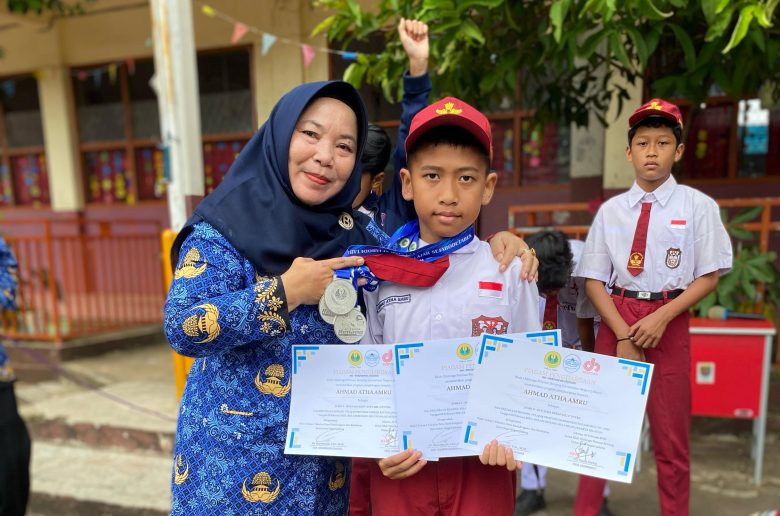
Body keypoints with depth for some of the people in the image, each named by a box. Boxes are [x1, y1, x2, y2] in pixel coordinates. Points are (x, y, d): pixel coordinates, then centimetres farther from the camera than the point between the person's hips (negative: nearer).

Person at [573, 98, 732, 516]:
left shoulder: (698, 206, 0)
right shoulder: (611, 210, 4)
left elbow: (709, 277, -2)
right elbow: (594, 279, 2)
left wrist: (661, 318, -15)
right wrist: (622, 334, -9)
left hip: (669, 320, -1)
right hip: (614, 319, 2)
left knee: (671, 433, 10)